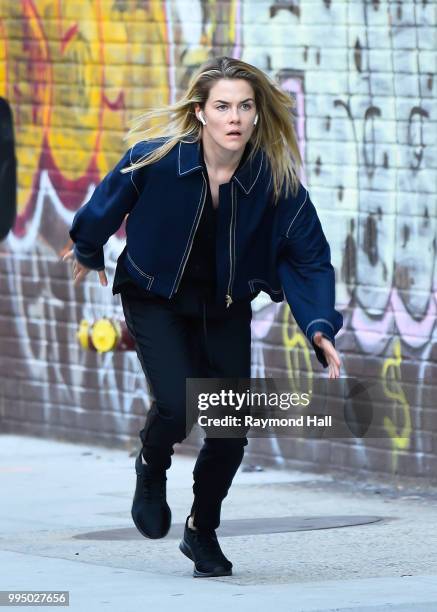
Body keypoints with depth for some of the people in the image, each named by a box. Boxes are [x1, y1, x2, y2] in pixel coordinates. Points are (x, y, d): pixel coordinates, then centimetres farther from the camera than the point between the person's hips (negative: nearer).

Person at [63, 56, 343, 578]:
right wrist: (87, 251, 16)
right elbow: (107, 203, -3)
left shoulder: (276, 178, -20)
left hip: (225, 308, 2)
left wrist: (320, 327, -27)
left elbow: (309, 259, -12)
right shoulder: (157, 158, -24)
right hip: (154, 299, -2)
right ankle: (151, 468, 16)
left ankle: (202, 531, 27)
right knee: (177, 404, -21)